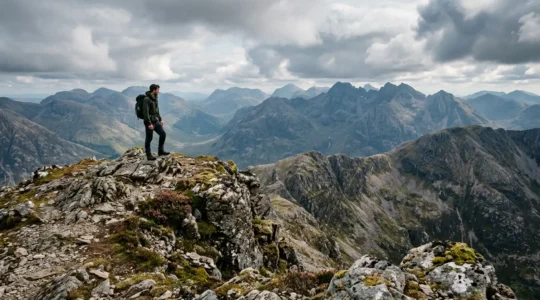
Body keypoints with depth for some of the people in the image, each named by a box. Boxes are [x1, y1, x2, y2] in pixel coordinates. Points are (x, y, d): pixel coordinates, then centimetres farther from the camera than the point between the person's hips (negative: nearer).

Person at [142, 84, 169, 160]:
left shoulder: (155, 98, 9)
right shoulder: (146, 99, -18)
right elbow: (145, 112, -22)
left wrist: (160, 119, 19)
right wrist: (149, 124, -24)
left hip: (156, 121, 8)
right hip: (149, 122, -8)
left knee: (163, 134, 4)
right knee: (149, 139, 1)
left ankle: (160, 151, 14)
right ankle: (149, 155, 12)